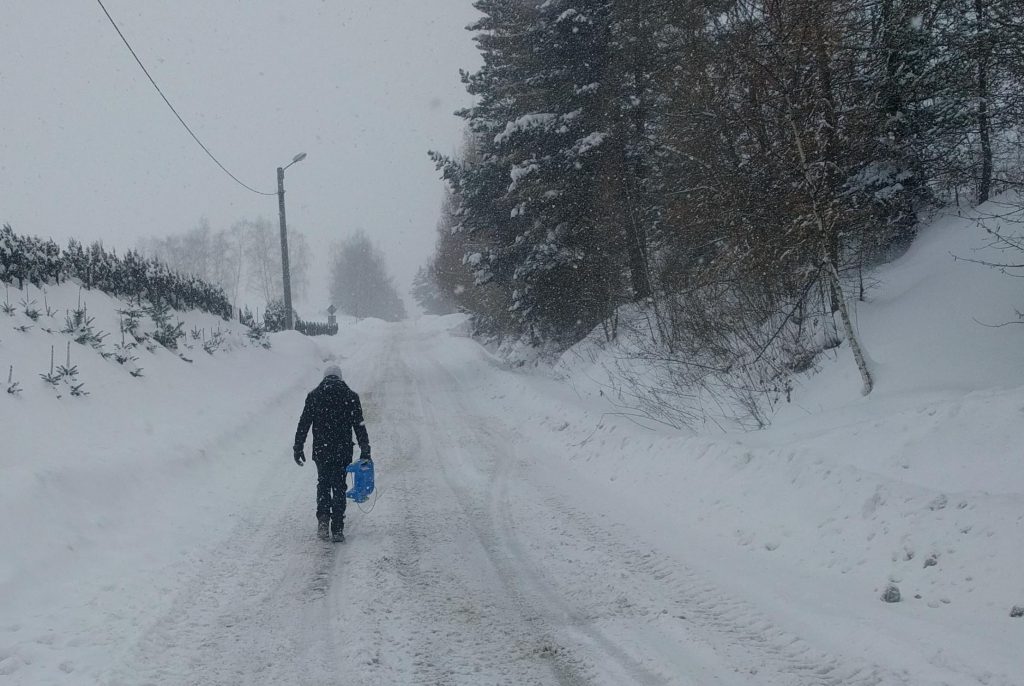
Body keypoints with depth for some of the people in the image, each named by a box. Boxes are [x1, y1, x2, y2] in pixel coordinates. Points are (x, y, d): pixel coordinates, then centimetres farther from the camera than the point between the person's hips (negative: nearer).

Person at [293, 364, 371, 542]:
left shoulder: (314, 395, 2)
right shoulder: (351, 396, 2)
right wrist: (365, 451, 3)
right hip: (343, 452, 0)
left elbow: (304, 423, 0)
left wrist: (298, 447, 6)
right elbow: (359, 425, 0)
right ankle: (337, 530, 5)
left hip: (321, 450, 0)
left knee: (323, 484, 18)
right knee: (339, 488, 7)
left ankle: (323, 518, -2)